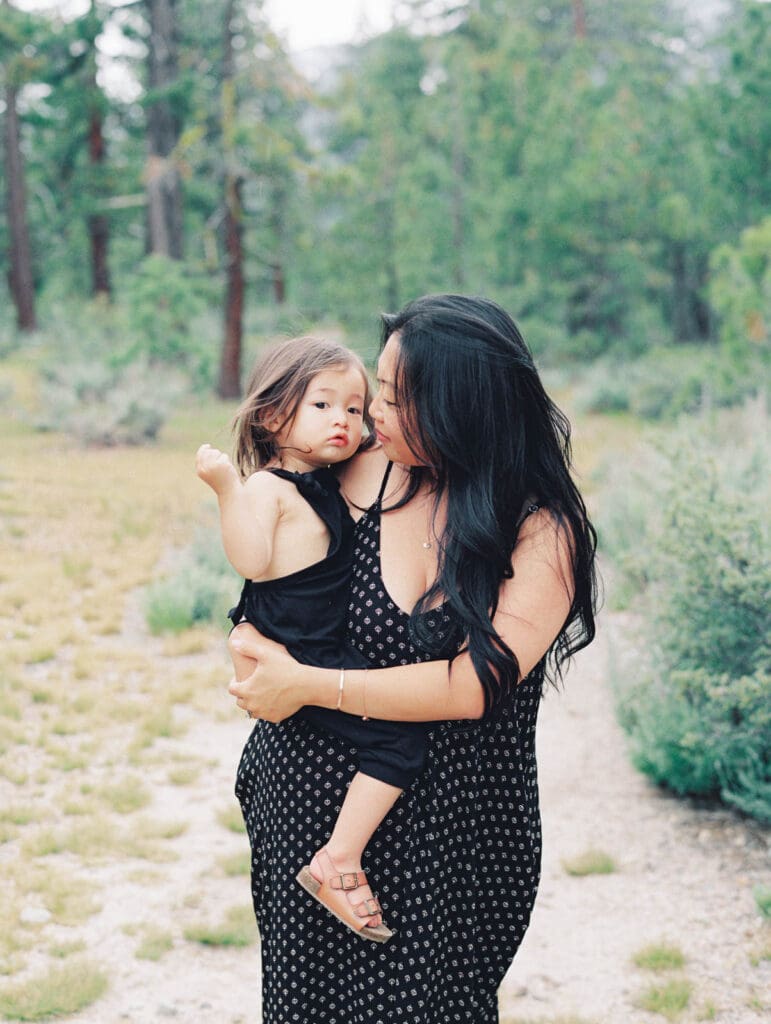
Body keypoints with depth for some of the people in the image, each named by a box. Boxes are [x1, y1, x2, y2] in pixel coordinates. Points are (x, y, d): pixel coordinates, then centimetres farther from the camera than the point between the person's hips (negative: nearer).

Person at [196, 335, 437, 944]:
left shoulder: (328, 485, 15)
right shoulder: (268, 487, -13)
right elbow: (251, 561, -26)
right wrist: (227, 489, -32)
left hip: (327, 650, 10)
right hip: (293, 659, -10)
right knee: (403, 740, -18)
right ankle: (338, 865, -12)